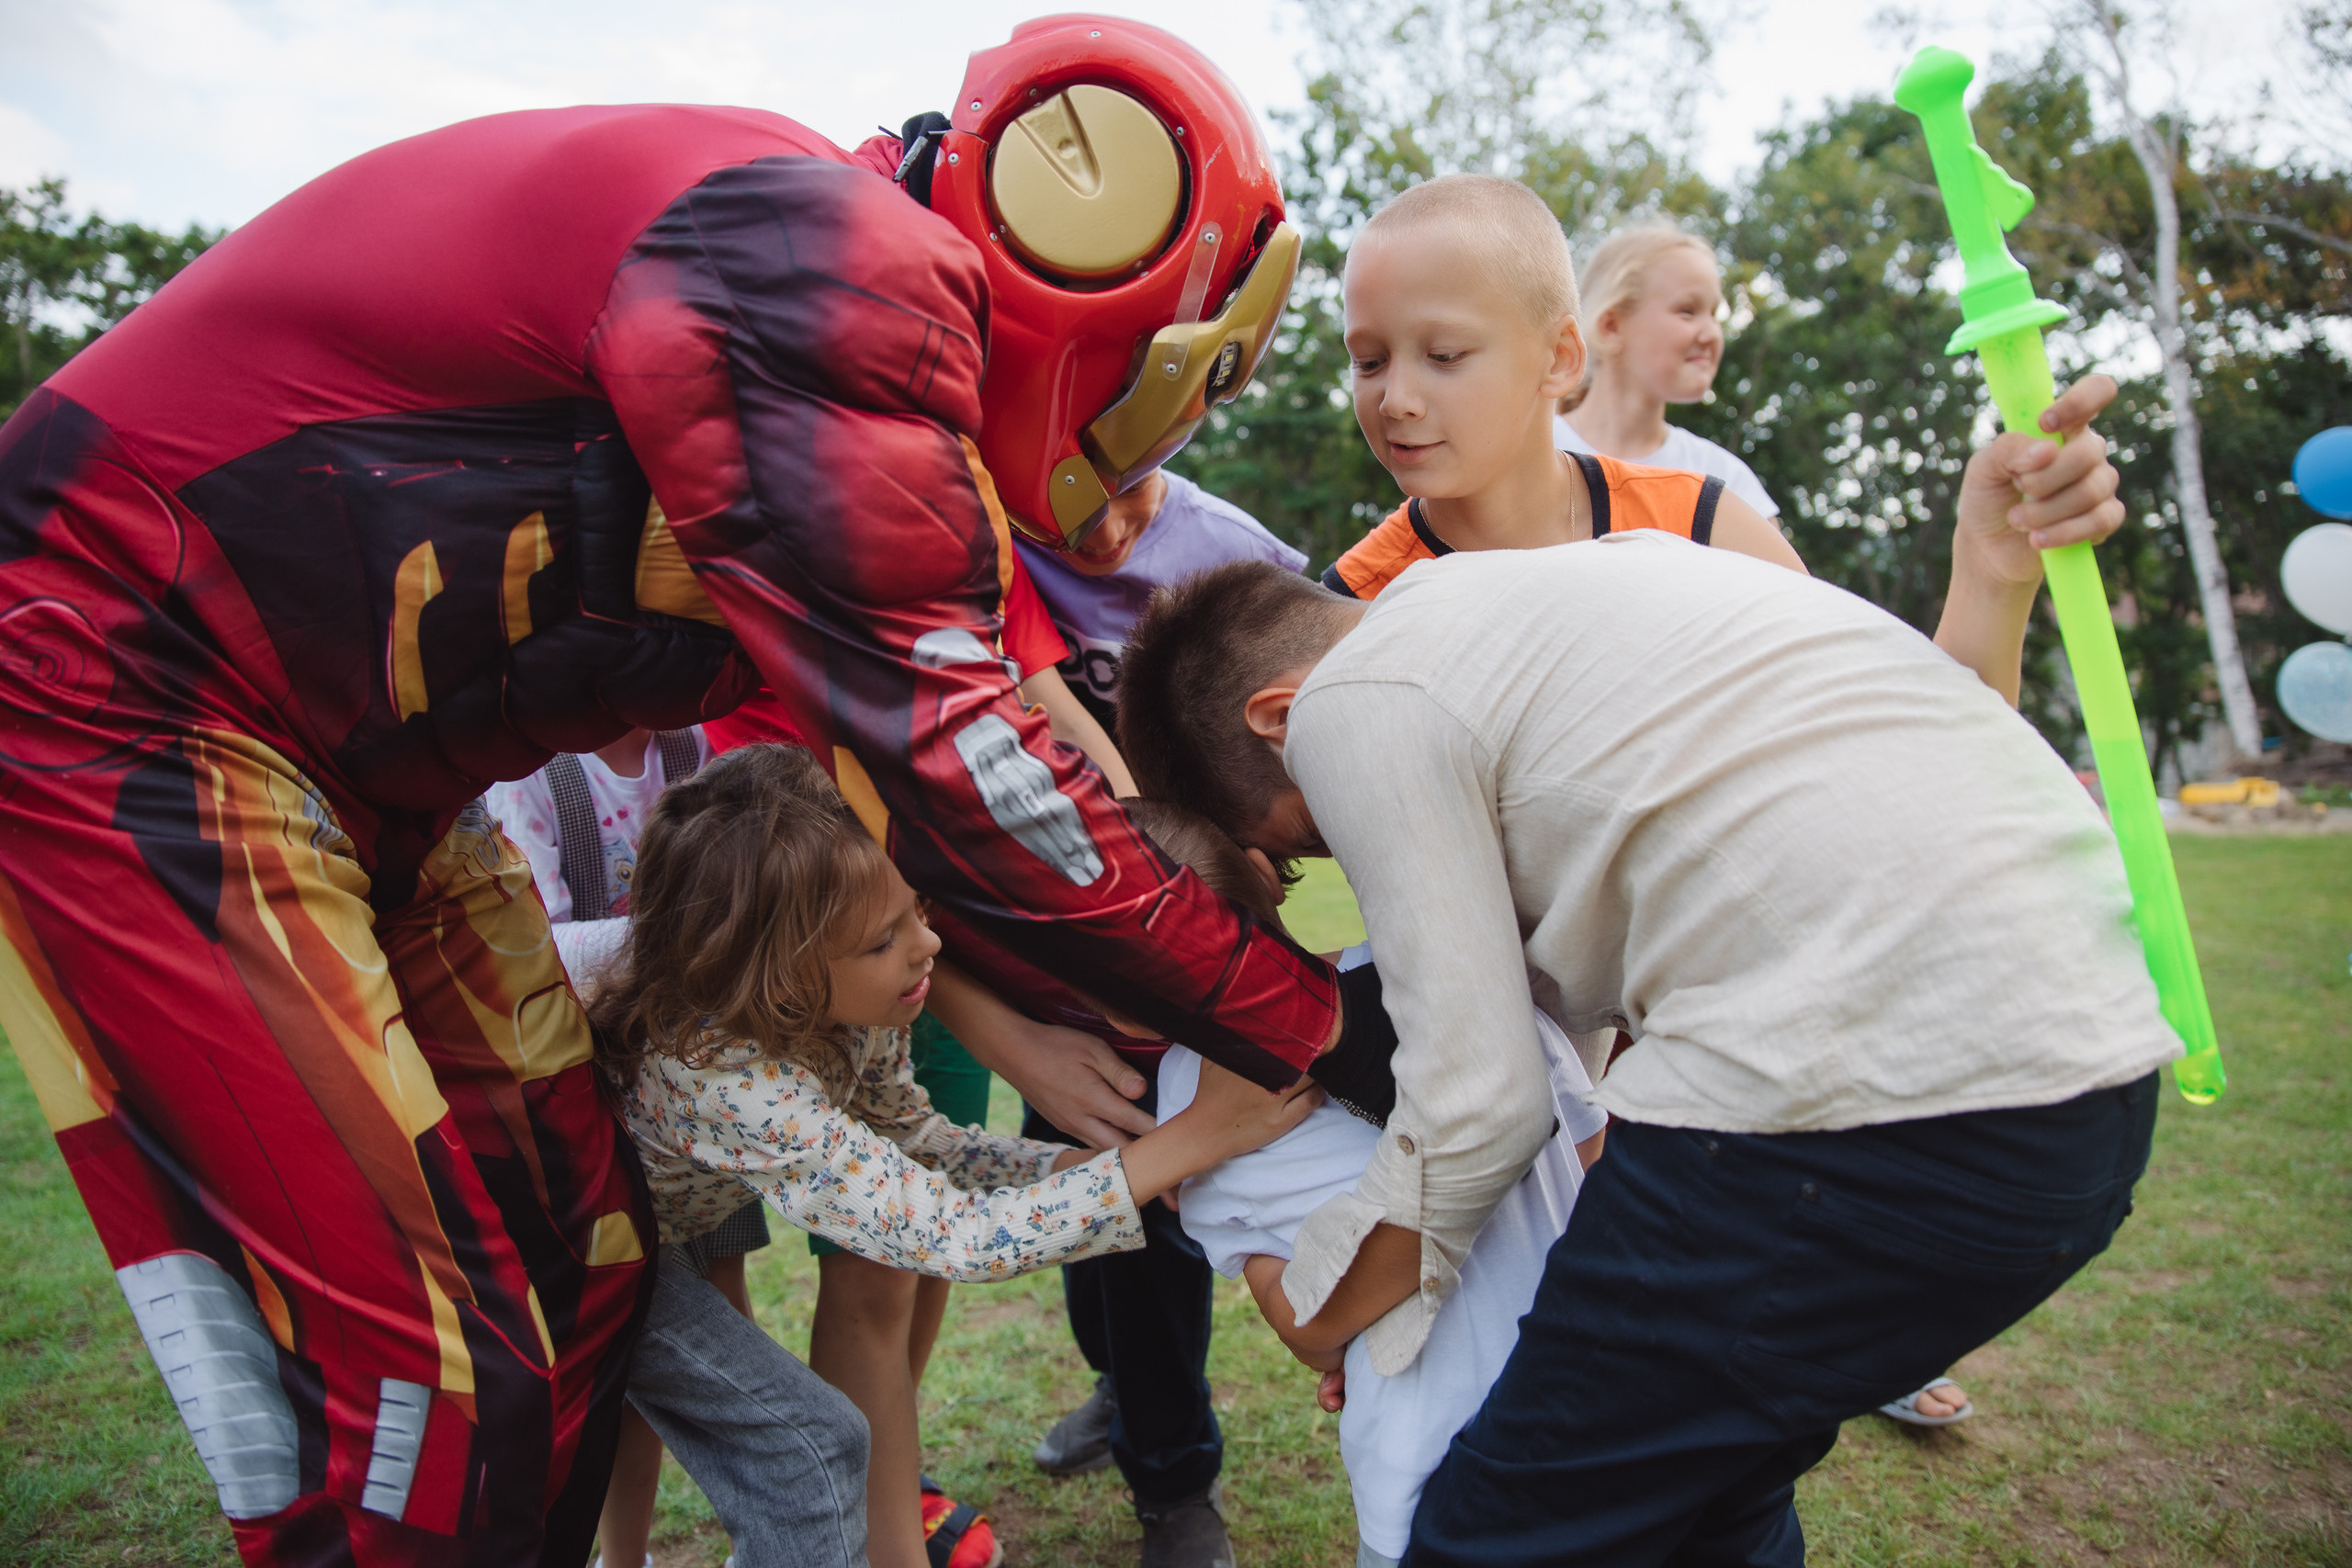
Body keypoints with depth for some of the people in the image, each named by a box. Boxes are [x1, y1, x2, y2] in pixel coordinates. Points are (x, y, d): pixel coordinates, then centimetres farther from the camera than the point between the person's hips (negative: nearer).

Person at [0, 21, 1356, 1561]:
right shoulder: (833, 251, -23)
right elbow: (952, 766, -26)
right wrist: (1310, 1024, -17)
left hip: (352, 768, 9)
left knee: (585, 1257, 9)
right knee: (425, 1379, -9)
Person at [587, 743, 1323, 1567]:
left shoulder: (850, 1007, -18)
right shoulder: (734, 1081, -39)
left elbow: (917, 1142, -3)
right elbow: (958, 1239, -38)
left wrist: (1095, 1160, -18)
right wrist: (1198, 1135, -39)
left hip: (648, 1227, 7)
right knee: (810, 1448, -8)